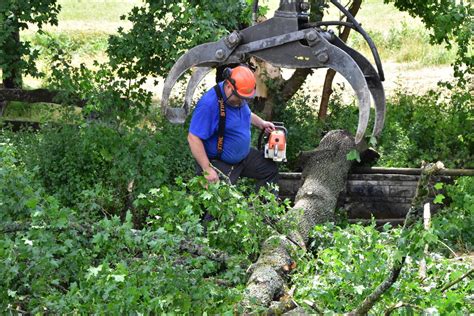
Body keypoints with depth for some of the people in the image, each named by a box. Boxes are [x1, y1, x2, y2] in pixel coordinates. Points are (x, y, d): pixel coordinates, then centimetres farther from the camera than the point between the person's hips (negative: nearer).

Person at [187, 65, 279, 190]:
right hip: (219, 163, -9)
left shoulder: (238, 96, -3)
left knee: (270, 169, 16)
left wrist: (261, 123, 4)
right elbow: (193, 138, -30)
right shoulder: (209, 105, -30)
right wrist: (207, 170, -30)